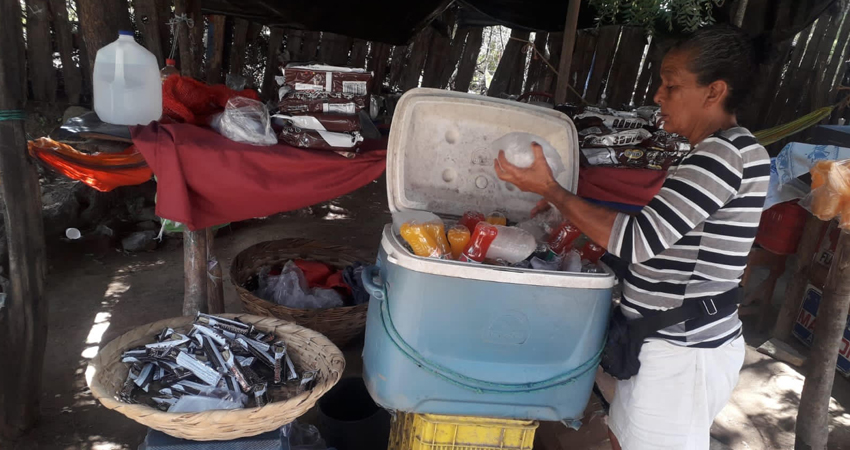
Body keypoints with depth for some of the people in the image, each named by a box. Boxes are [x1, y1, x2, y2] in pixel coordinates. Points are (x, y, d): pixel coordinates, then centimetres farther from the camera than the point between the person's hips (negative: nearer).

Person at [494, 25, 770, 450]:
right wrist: (571, 210, 8)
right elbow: (662, 232, 14)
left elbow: (636, 240, -25)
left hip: (681, 355, -9)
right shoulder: (723, 152, 11)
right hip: (672, 340, 9)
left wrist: (550, 190, -18)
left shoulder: (725, 154, -21)